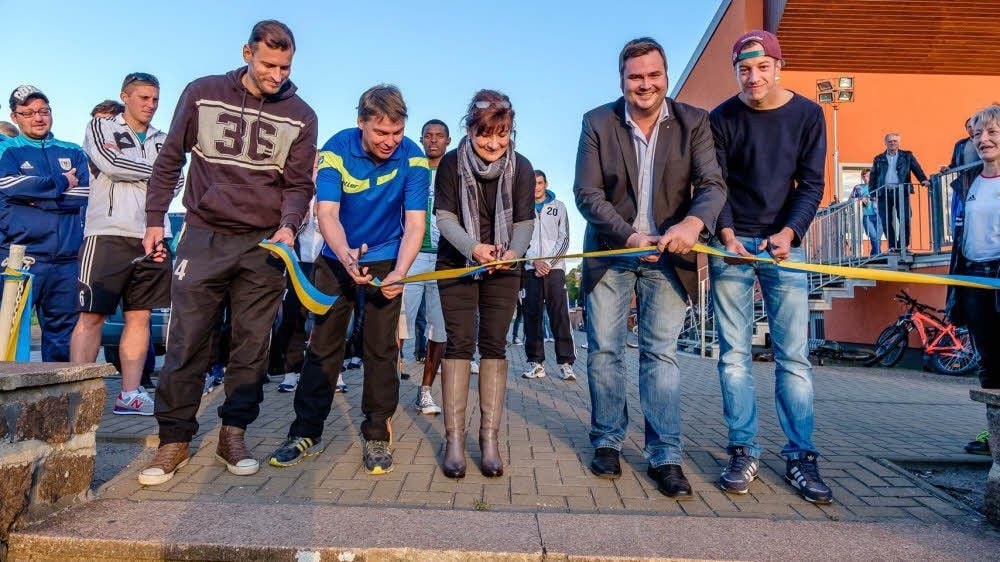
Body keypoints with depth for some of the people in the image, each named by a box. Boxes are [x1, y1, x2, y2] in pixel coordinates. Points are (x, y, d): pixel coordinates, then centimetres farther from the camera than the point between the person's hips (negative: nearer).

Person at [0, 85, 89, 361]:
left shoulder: (73, 152, 17)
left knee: (64, 331, 6)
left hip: (67, 258, 2)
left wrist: (36, 196, -5)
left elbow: (86, 193, 2)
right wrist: (61, 184, -3)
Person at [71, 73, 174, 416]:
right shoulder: (101, 127, 11)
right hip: (108, 234, -4)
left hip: (150, 237, 4)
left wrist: (128, 172, -4)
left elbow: (175, 180, 7)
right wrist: (154, 169, 4)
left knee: (140, 316, 4)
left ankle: (130, 394, 9)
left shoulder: (163, 140, 21)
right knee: (92, 316, -5)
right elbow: (111, 163, -9)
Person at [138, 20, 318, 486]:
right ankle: (174, 438, 12)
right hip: (204, 236, 0)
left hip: (264, 245, 1)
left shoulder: (300, 116, 5)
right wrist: (154, 220, 8)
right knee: (186, 340, 0)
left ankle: (233, 435, 16)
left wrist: (288, 225, -16)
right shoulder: (202, 94, 5)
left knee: (253, 346, 3)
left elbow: (298, 183, 3)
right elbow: (169, 161, 11)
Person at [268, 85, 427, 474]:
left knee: (381, 349, -2)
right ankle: (306, 433, 16)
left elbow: (414, 223, -19)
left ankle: (376, 436, 11)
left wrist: (399, 271, -35)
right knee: (322, 346, 4)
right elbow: (327, 213, -23)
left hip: (386, 260, 0)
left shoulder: (413, 158, -15)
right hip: (337, 258, 1)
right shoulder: (336, 150, -16)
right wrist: (346, 255, -42)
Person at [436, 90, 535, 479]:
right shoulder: (451, 163, -9)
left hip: (503, 269, 1)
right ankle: (454, 440, 0)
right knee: (459, 342, -6)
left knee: (494, 345, -2)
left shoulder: (521, 167, -5)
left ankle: (490, 439, 4)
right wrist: (473, 248, -28)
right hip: (456, 264, -1)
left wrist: (513, 252, -25)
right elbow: (444, 216, -11)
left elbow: (525, 220, -4)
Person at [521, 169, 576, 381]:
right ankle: (536, 362, 4)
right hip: (531, 268, 1)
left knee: (560, 314, -5)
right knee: (532, 314, -1)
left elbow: (564, 239, 6)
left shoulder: (558, 207, 13)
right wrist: (535, 261, -8)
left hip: (555, 268, 0)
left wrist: (549, 263, -6)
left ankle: (566, 363, -3)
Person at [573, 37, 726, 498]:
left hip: (667, 254, 0)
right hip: (610, 252, 1)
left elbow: (712, 184, -12)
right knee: (604, 350, 6)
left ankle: (665, 457, 9)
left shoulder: (693, 122, -2)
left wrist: (693, 222, -35)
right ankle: (607, 443, 23)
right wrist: (628, 236, -23)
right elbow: (587, 193, -9)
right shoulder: (597, 123, -3)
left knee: (661, 353, 0)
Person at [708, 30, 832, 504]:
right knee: (734, 353, -1)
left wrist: (788, 233, -15)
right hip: (732, 243, 0)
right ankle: (744, 452, 8)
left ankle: (800, 456, 8)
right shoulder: (722, 119, 2)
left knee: (794, 354, -2)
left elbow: (811, 184, 1)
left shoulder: (807, 115, 5)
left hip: (784, 242, 1)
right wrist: (727, 235, -19)